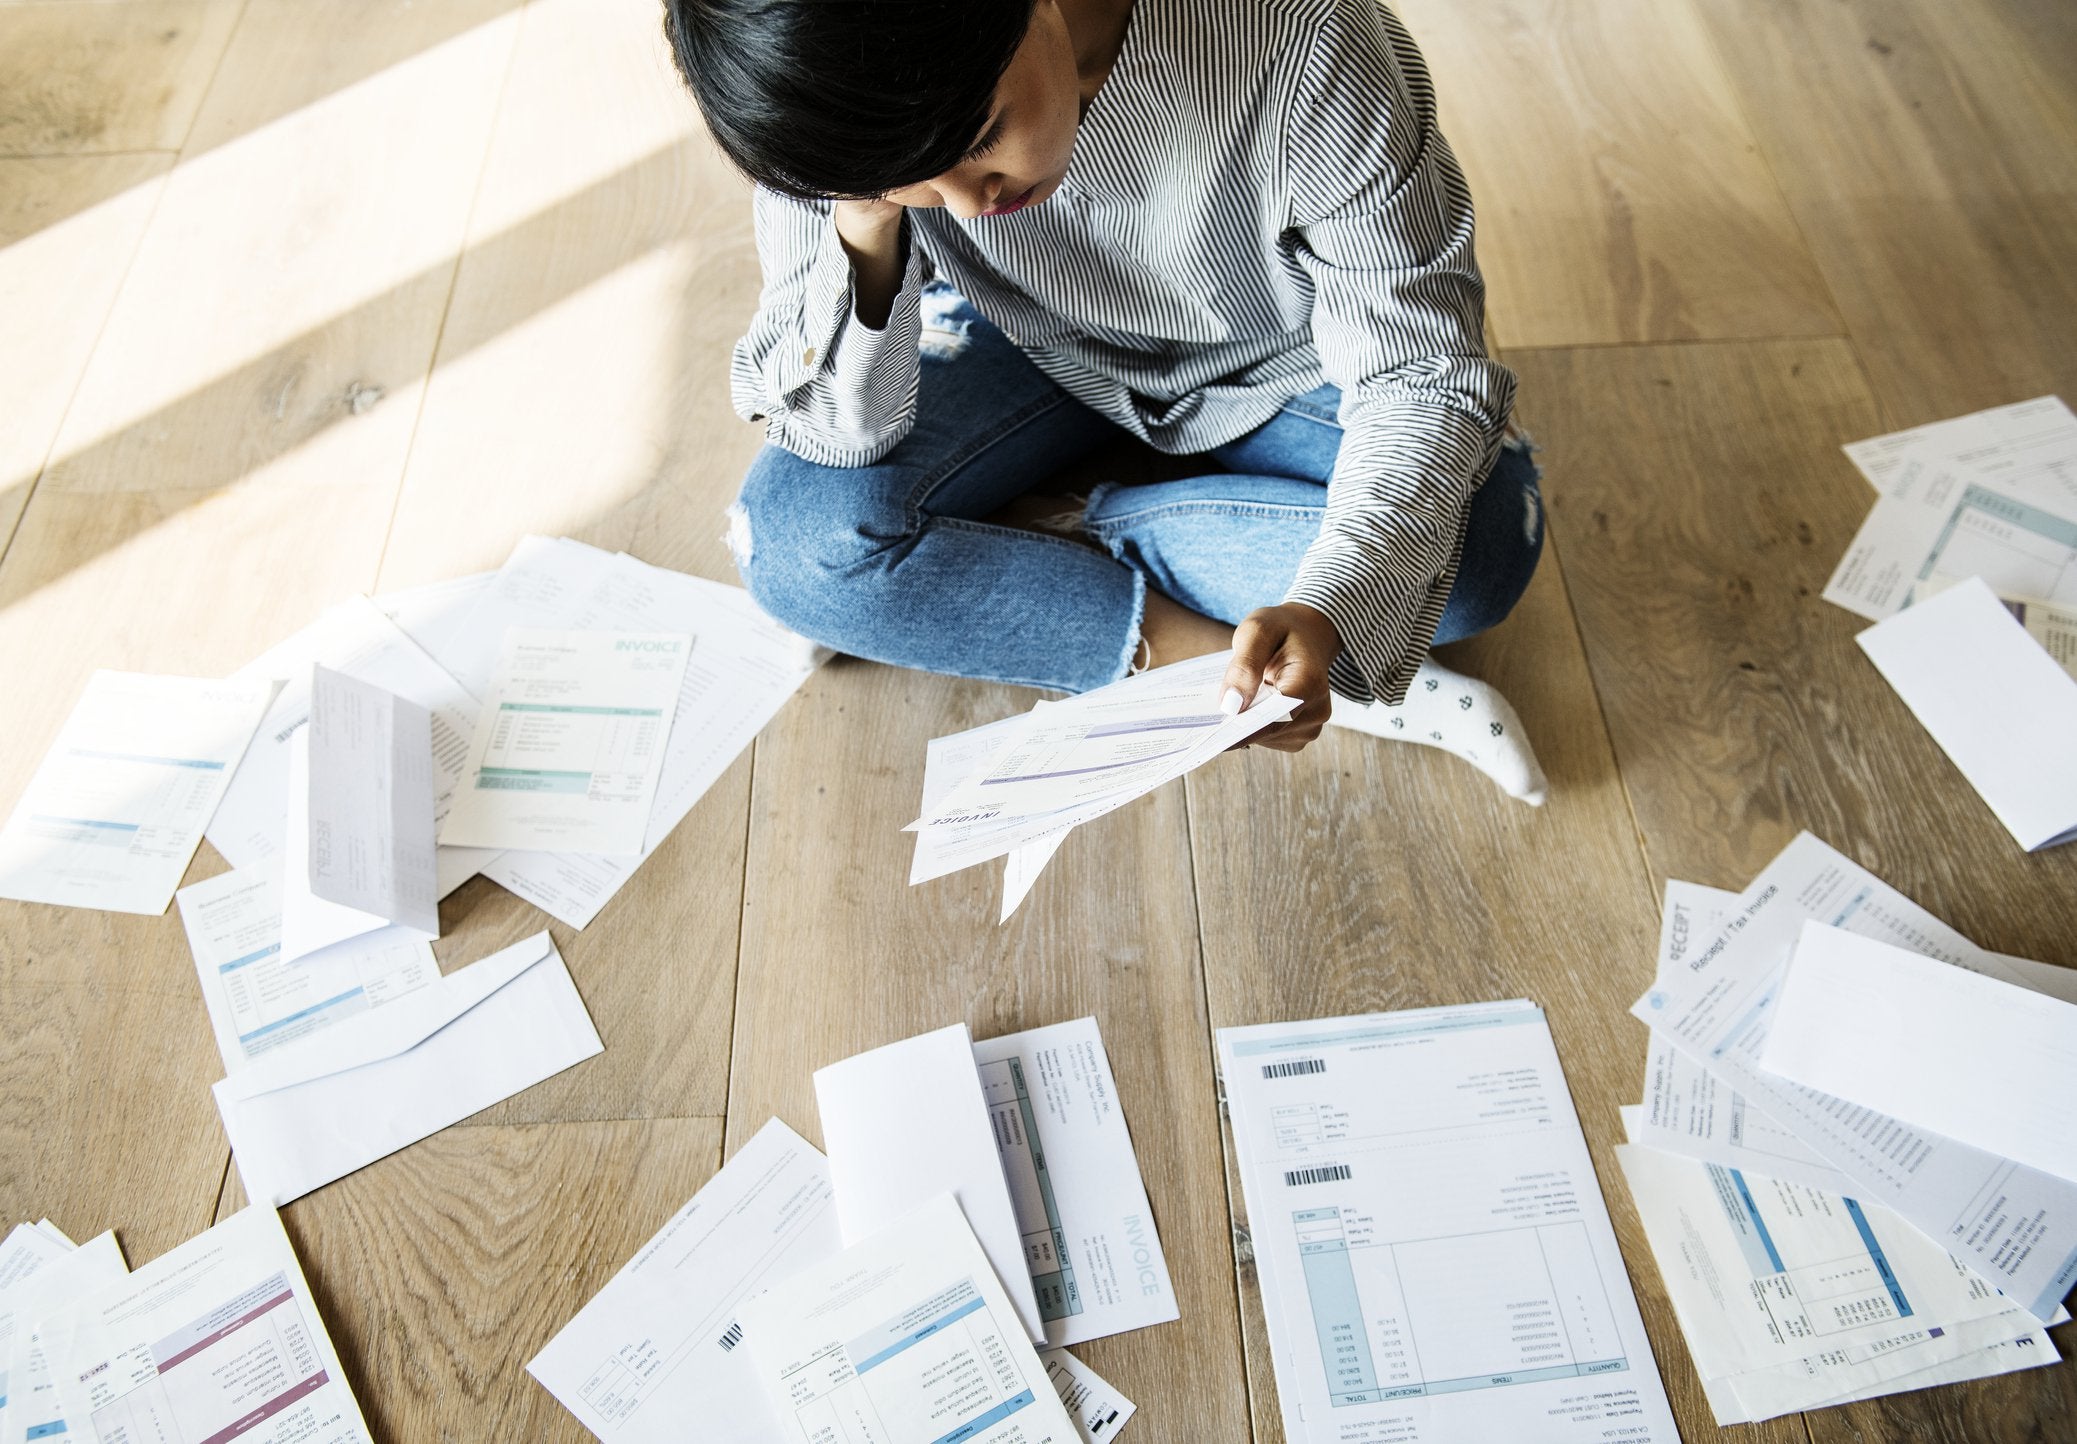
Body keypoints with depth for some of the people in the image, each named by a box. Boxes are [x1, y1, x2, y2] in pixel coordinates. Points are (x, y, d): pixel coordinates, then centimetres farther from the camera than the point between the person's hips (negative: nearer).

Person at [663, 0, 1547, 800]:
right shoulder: (831, 90, -26)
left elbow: (1421, 373, -28)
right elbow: (837, 430, -23)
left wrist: (1325, 608, -45)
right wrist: (864, 238, -41)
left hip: (1275, 362, 0)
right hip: (1026, 344, 1)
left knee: (1483, 548, -27)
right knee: (797, 532, -24)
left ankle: (1039, 537, -14)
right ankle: (1194, 654, -19)